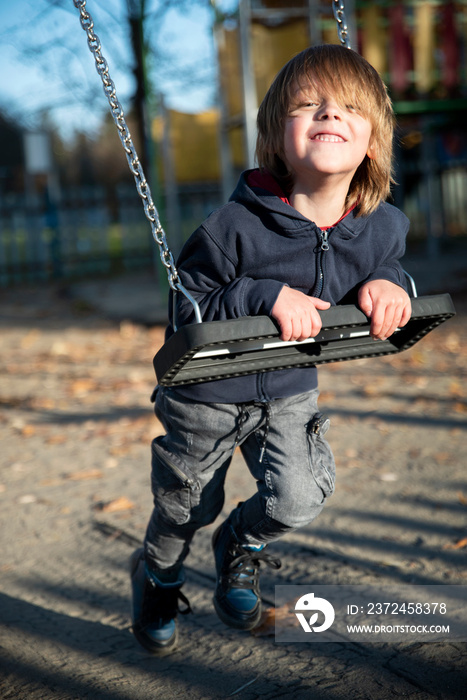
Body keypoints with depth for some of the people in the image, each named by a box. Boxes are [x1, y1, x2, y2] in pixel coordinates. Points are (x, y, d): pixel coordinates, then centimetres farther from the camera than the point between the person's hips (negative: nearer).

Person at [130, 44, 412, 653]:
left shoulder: (384, 226, -16)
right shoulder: (238, 227, -31)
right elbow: (187, 308, -24)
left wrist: (387, 283, -17)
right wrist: (268, 295, -38)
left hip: (291, 391, 3)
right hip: (208, 393, -3)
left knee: (301, 498, -12)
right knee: (187, 507, 16)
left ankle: (242, 544, 26)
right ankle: (156, 574, 52)